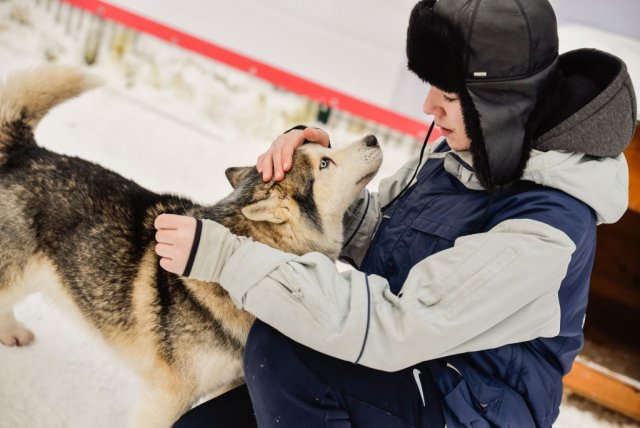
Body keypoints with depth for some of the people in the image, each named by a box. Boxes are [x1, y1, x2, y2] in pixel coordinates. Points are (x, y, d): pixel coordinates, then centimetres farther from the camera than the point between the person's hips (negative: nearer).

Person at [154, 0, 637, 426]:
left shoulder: (544, 226, -27)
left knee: (277, 345, -28)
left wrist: (225, 255, -31)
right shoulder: (473, 148, -3)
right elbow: (376, 239, 8)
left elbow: (391, 328, -31)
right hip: (400, 369, 7)